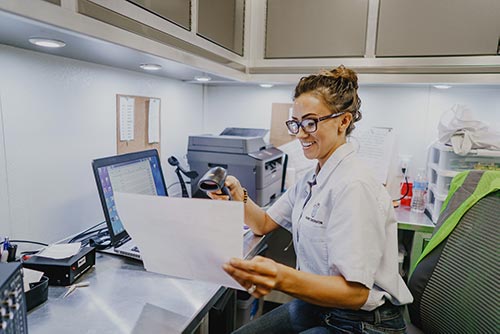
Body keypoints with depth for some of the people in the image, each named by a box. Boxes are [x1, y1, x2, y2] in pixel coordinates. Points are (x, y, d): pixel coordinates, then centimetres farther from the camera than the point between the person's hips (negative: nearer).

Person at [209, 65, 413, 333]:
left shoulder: (353, 186, -25)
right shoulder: (311, 180, 5)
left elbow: (355, 293, -28)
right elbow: (264, 224, 12)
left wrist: (283, 279, -44)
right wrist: (238, 197, -7)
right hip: (315, 306, 8)